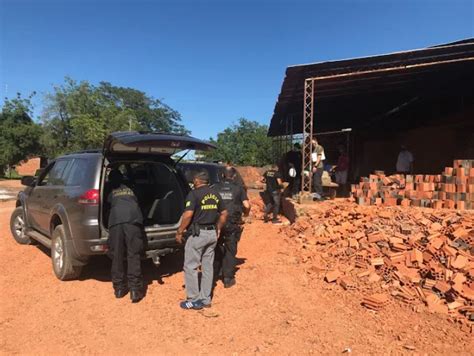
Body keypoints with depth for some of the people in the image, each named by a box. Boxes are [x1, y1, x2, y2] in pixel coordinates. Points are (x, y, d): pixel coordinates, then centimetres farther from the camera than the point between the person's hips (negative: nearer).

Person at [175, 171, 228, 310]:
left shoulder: (194, 194, -11)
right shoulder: (215, 194, 10)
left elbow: (188, 215, -19)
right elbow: (224, 214, 13)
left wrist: (179, 232, -10)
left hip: (197, 234, -7)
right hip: (212, 234, 7)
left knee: (190, 267, 5)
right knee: (208, 267, 13)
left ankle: (194, 300, 10)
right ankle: (205, 299, 22)